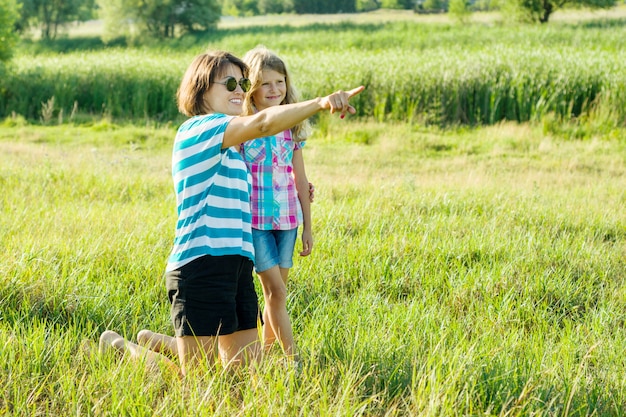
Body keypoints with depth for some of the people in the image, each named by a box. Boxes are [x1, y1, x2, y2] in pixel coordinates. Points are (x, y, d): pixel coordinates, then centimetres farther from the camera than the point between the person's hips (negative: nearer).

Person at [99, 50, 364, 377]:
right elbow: (262, 123, -26)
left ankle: (157, 342, 28)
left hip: (236, 267, 10)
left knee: (247, 368, 11)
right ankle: (120, 346, 18)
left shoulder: (228, 148, 21)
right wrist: (320, 103, -37)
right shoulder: (197, 129, -10)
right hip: (201, 268, -10)